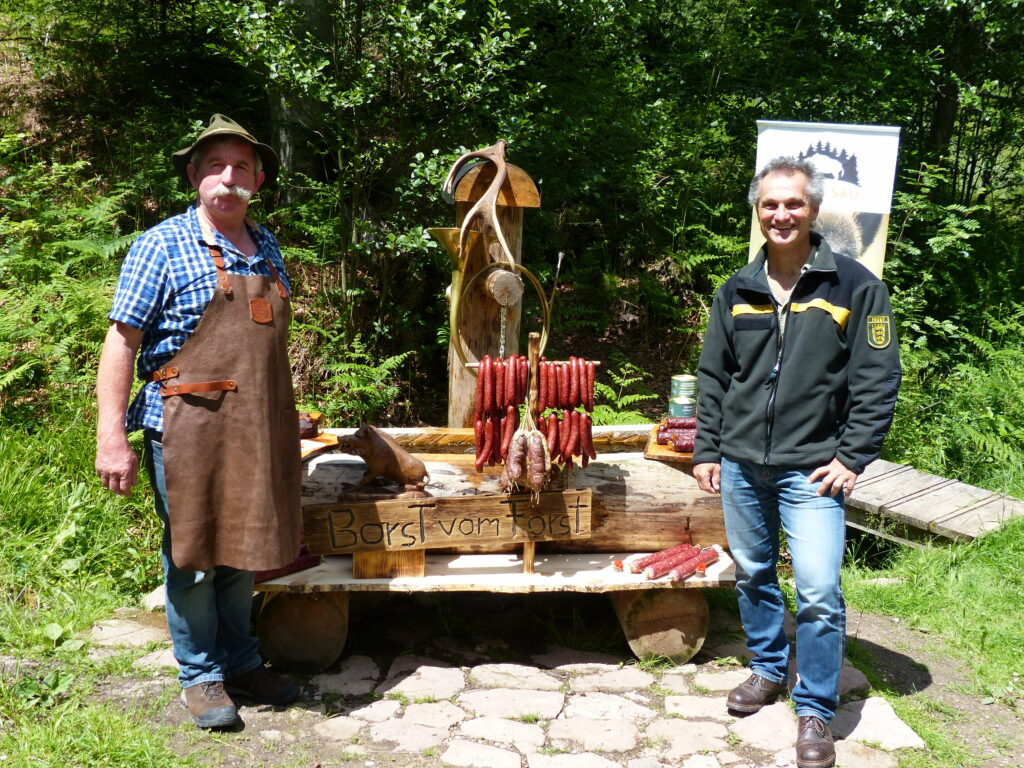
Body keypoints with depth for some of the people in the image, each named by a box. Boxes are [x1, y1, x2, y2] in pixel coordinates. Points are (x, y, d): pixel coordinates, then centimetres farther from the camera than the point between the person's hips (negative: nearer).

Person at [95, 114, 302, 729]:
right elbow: (122, 340, -9)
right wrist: (112, 439, -14)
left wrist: (286, 418, 20)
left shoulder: (268, 248, 13)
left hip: (259, 429, 5)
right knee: (193, 554, 6)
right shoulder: (164, 245, -5)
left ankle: (242, 663, 31)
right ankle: (201, 675, 23)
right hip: (190, 429, -5)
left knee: (242, 549, 16)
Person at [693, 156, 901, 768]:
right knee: (753, 576, 16)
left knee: (818, 593, -7)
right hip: (741, 464, 4)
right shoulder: (737, 290, 7)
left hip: (811, 468, -4)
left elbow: (878, 380, -5)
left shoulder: (855, 286, -5)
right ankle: (769, 669, 38)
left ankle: (816, 712, 11)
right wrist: (707, 450, 8)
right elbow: (713, 375, 12)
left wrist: (853, 458, -10)